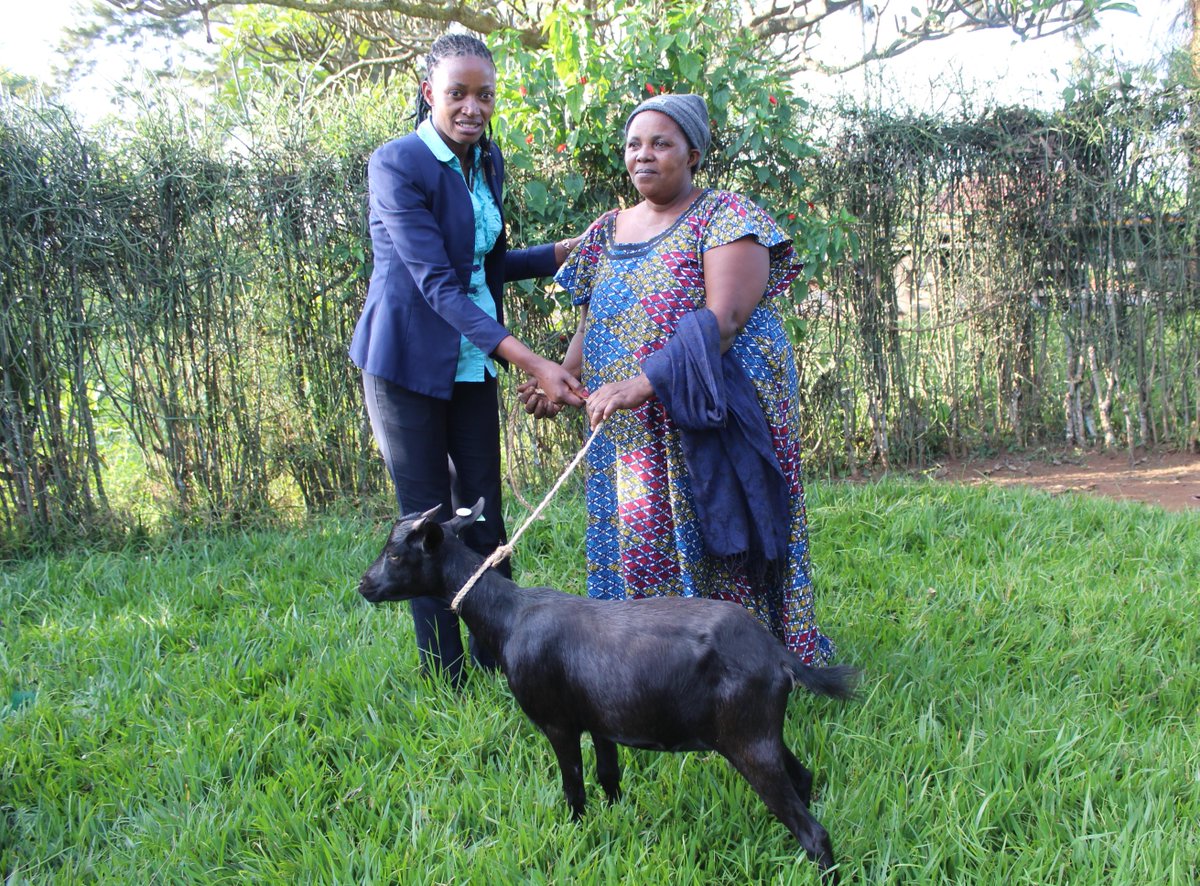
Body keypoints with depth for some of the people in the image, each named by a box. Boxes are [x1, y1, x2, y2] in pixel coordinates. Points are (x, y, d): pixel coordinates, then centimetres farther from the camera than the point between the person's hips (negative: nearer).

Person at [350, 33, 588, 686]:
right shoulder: (397, 164, -17)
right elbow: (438, 282, -24)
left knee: (484, 514, 10)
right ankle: (446, 679, 13)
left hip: (473, 361, 7)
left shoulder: (487, 161, 6)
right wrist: (530, 363, -30)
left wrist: (567, 251, 5)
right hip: (409, 362, -6)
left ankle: (496, 659, 22)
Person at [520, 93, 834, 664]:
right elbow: (591, 327, 16)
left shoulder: (724, 217, -4)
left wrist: (643, 383, -26)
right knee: (641, 552, 3)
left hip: (714, 419, -6)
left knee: (715, 547, -6)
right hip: (632, 433, 6)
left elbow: (724, 319, -17)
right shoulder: (605, 234, 16)